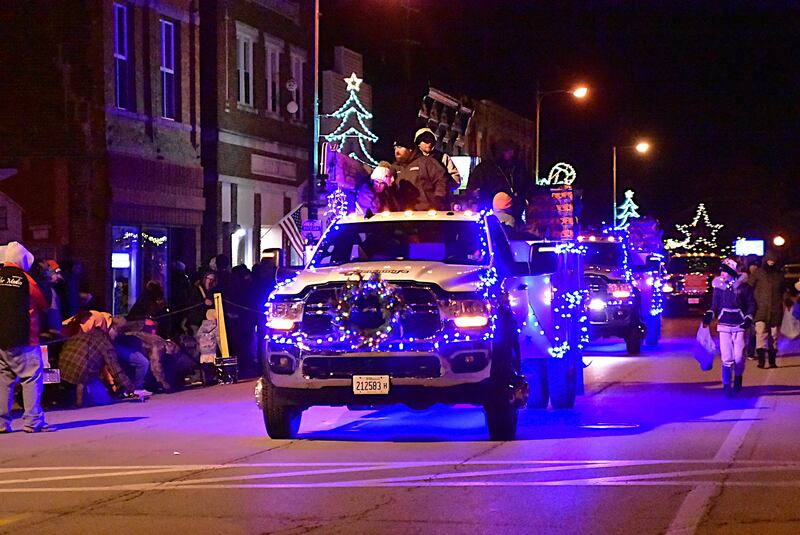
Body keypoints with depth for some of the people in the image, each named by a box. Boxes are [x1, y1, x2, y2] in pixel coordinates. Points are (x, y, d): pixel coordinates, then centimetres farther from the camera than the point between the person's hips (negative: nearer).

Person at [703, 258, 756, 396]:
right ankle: (726, 386, 4)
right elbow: (715, 305, 12)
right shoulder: (719, 286, 5)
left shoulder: (743, 286, -2)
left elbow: (752, 304, 5)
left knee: (739, 358, -2)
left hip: (739, 326, -1)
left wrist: (749, 318, -8)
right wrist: (710, 314, -6)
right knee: (726, 358, -5)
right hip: (724, 326, 1)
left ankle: (738, 377, 27)